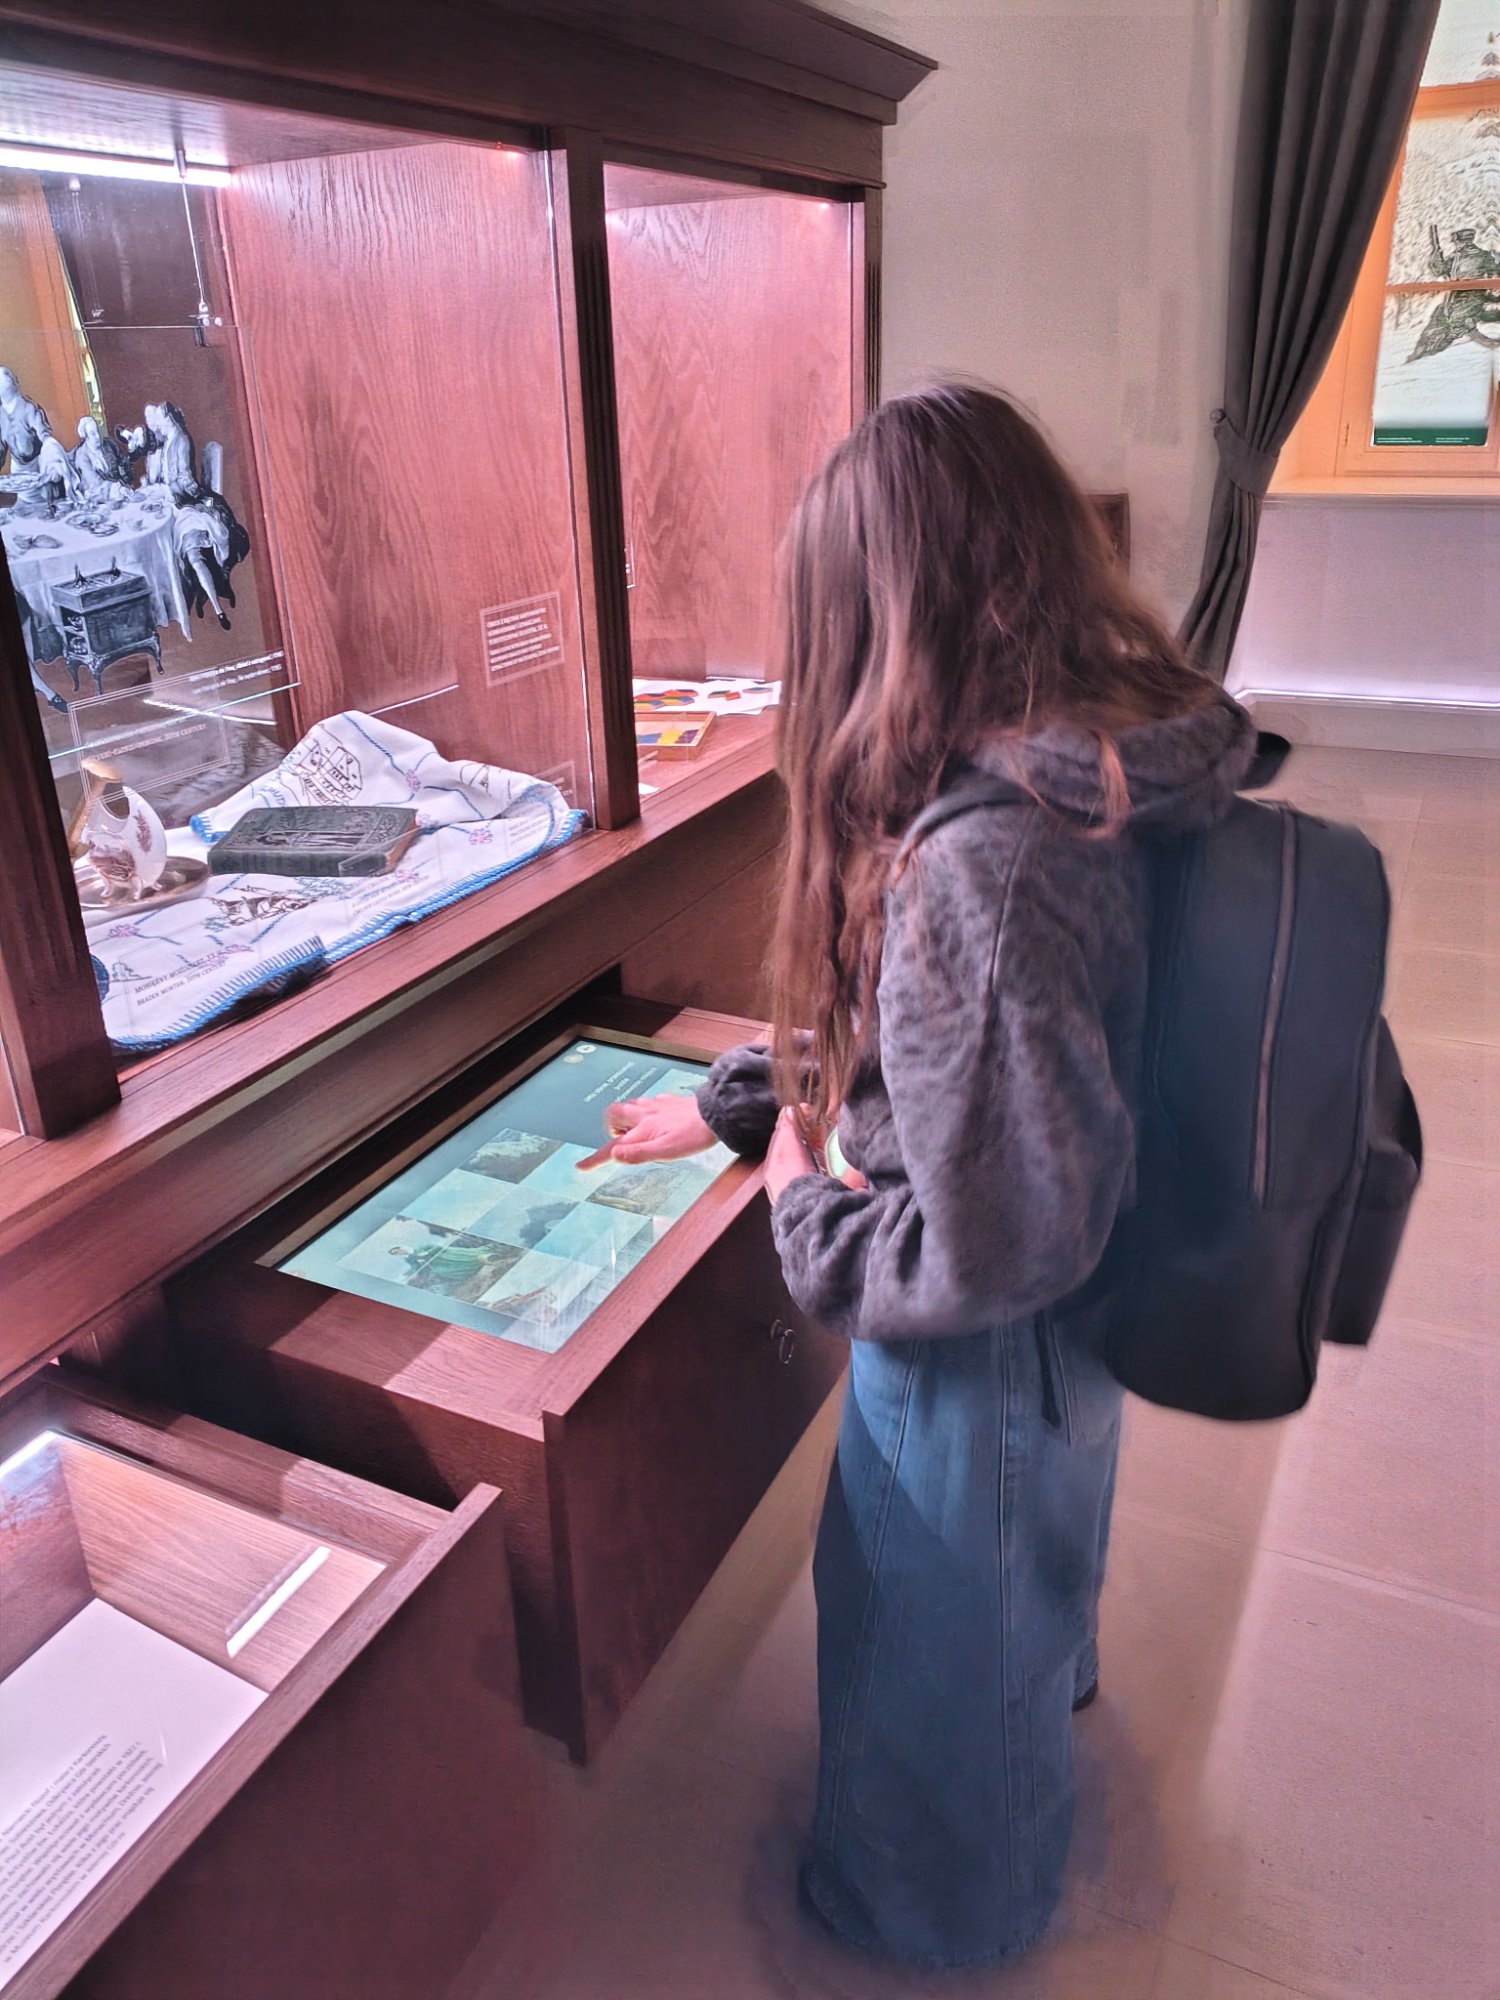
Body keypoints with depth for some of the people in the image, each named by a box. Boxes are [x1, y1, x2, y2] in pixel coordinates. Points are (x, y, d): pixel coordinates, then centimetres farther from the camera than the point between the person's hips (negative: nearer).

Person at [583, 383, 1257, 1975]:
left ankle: (932, 1910, 54)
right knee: (1029, 1568, 36)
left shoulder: (977, 867, -39)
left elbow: (998, 1235, -33)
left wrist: (807, 1211, -16)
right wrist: (722, 1102, 10)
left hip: (976, 1362, -7)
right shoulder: (1088, 773, -8)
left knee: (942, 1636, 23)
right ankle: (1053, 1688, 69)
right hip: (1073, 1325, 7)